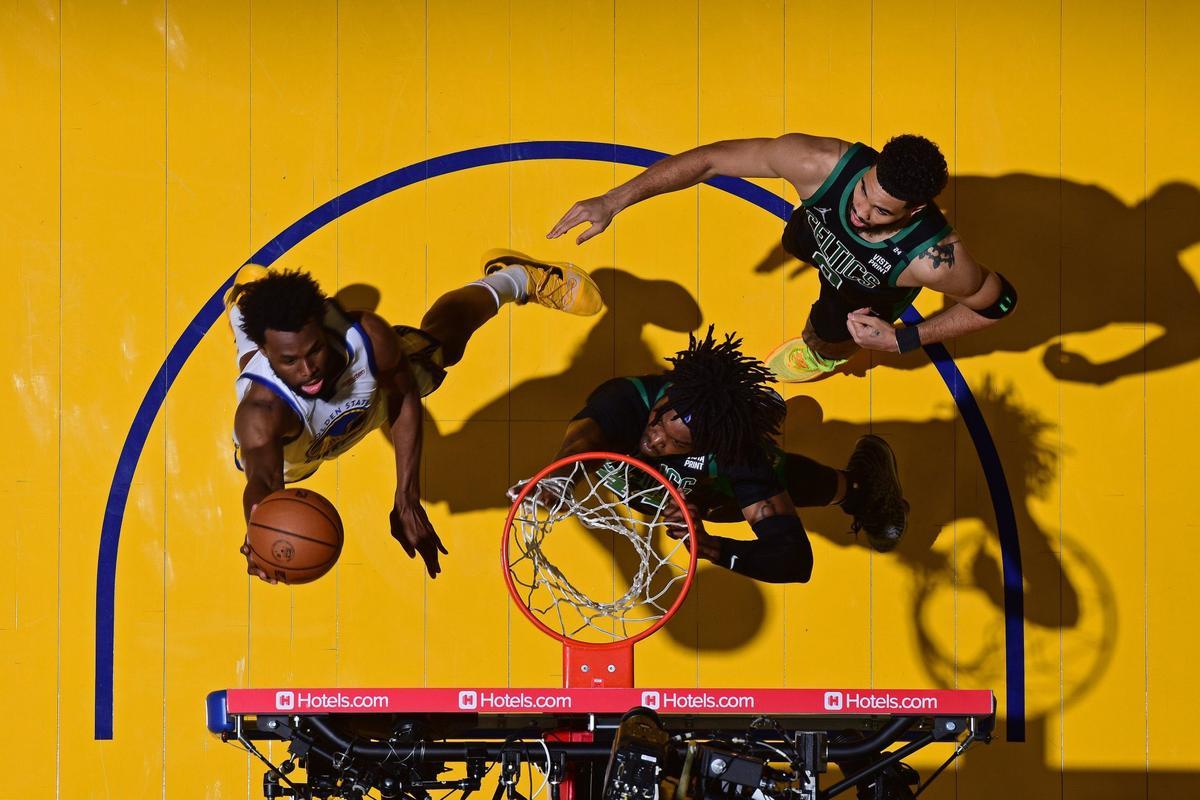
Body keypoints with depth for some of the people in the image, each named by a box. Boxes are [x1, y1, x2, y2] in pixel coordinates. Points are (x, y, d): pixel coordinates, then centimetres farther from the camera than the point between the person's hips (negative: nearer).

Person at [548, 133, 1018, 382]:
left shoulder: (935, 258, -49)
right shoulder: (822, 165, -47)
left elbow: (998, 301, -28)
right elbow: (712, 159, -38)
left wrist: (901, 340, -24)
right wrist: (613, 202, -40)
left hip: (871, 292, -3)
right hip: (819, 235, 3)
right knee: (794, 242, 33)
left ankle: (825, 354, 53)